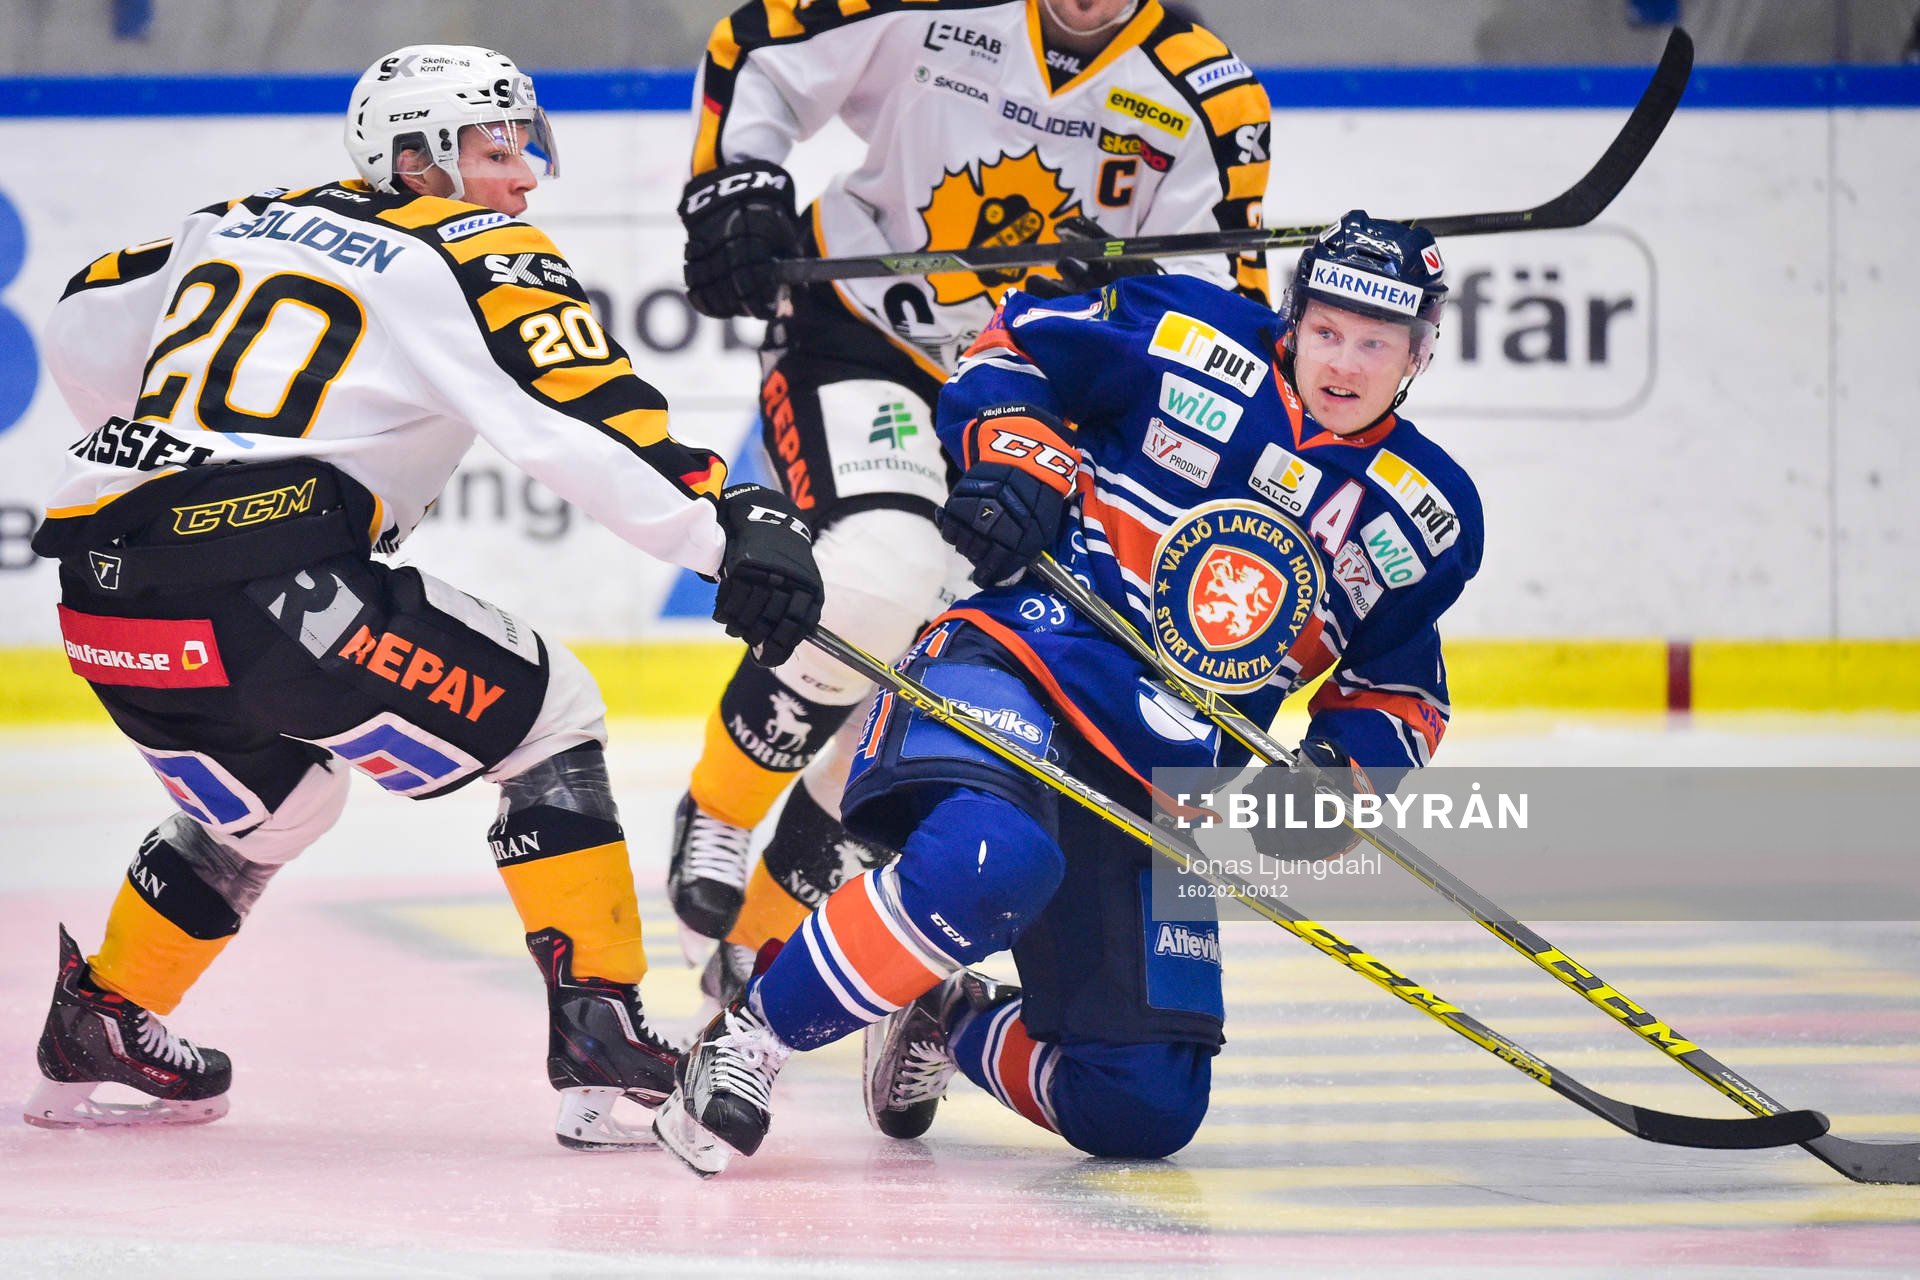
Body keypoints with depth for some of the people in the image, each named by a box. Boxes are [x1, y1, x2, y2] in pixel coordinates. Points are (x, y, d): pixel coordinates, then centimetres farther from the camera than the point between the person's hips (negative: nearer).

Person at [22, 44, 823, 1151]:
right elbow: (585, 422, -13)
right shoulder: (479, 258, 4)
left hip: (101, 600, 8)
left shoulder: (244, 224, 24)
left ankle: (96, 1032, 41)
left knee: (270, 798, 34)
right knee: (546, 722, 7)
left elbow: (82, 332, 34)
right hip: (264, 590, -7)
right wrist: (733, 529, -21)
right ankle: (599, 1036, -3)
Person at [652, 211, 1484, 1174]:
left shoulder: (1425, 516, 9)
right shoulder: (1191, 346, -1)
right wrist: (1019, 456, -9)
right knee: (991, 858, -41)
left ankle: (945, 1025, 27)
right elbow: (1013, 344, 9)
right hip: (1019, 660, -5)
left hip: (1158, 785, 5)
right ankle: (747, 1041, -24)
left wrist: (1340, 773, -1)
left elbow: (1404, 692, 18)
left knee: (1145, 1112, -3)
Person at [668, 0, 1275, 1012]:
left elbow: (1222, 293, -8)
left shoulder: (1204, 94, -10)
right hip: (857, 334, -4)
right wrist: (733, 195, -14)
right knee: (878, 584, -28)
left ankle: (767, 933, 12)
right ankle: (714, 816, -4)